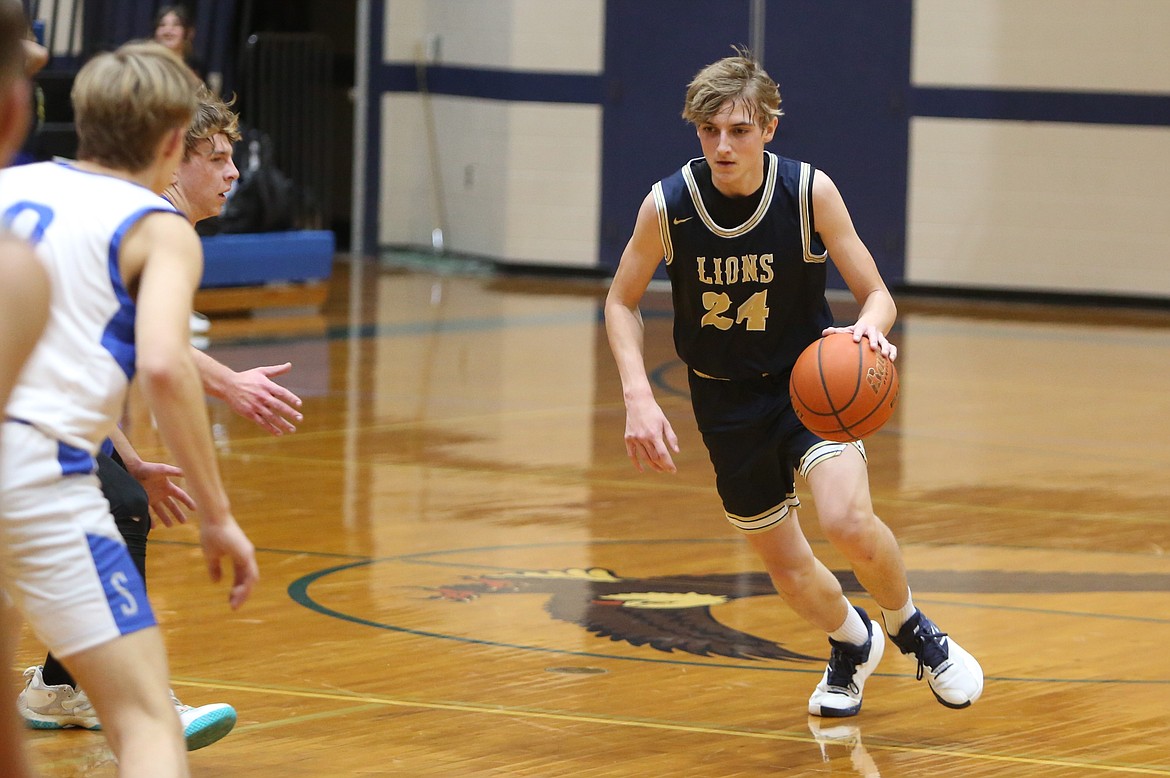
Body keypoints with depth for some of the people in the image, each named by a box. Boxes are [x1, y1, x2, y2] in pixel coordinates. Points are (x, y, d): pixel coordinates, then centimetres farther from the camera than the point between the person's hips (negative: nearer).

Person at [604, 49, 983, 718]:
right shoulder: (667, 205, -16)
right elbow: (622, 302, 0)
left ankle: (912, 628, 4)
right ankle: (853, 644, 43)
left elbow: (878, 294, -11)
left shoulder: (810, 191, -19)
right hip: (728, 400, 2)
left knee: (848, 519, -27)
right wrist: (639, 397, -15)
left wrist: (870, 327, -36)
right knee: (788, 568, 9)